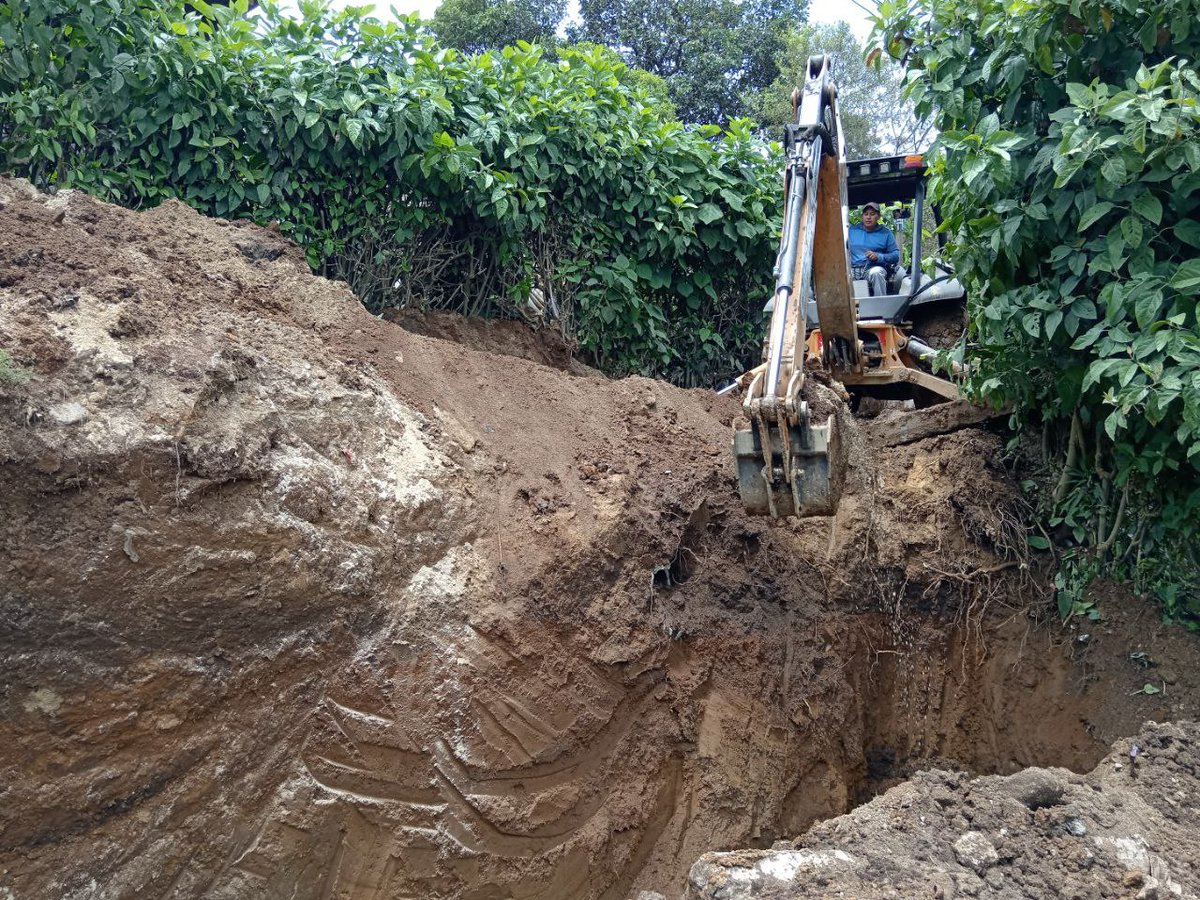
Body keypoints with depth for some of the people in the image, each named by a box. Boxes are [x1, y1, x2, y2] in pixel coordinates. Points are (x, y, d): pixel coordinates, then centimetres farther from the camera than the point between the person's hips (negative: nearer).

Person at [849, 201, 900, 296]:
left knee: (876, 272, -38)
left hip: (874, 268, -1)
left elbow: (896, 255, 7)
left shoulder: (886, 233, 11)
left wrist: (878, 257, -12)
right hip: (853, 269, 1)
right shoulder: (852, 230, 18)